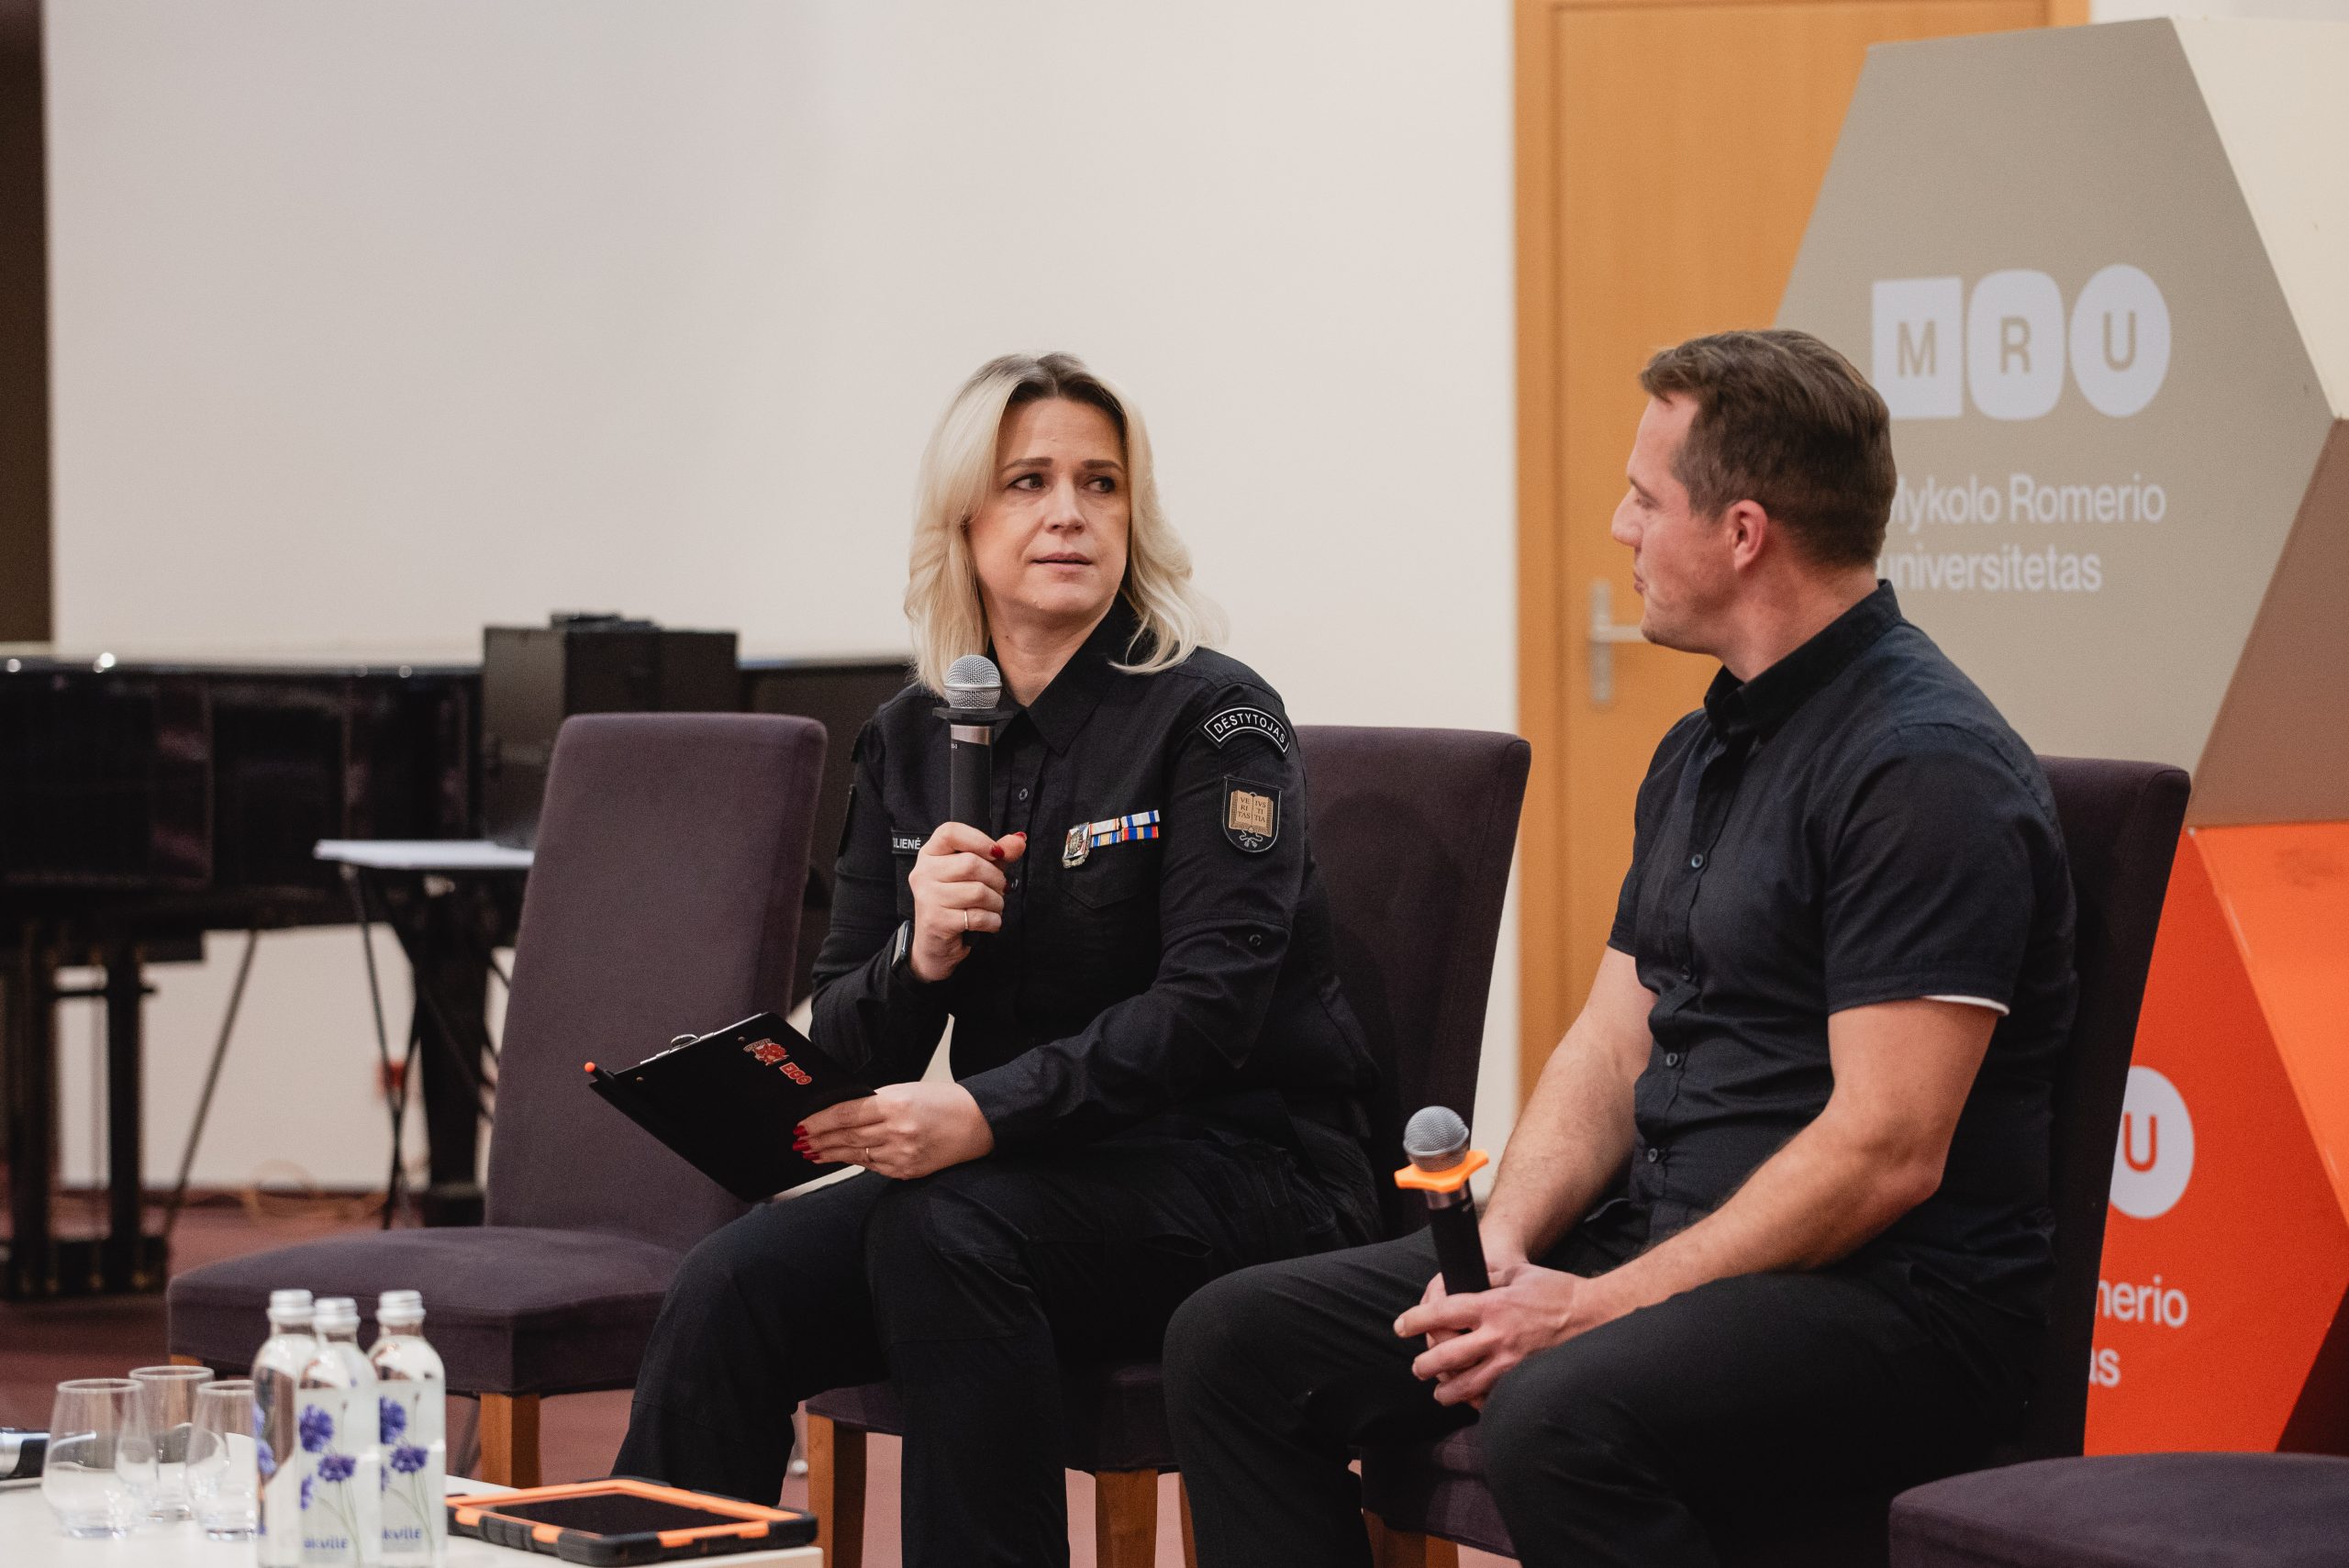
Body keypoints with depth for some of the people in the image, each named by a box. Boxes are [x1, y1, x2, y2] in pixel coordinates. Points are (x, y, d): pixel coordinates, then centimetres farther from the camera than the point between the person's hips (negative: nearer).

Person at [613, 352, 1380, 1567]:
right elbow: (842, 1042, 11)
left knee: (939, 1232, -34)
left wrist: (981, 1115, -30)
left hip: (1236, 1172, -5)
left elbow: (1208, 1010, -18)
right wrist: (916, 960, -13)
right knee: (729, 1289, -21)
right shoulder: (910, 739, 10)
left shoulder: (1210, 718, -6)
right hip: (1026, 1174, 5)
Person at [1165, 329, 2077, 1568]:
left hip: (1884, 1295, -9)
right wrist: (1502, 1243, -3)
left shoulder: (1922, 767, -15)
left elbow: (1886, 1152, -21)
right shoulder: (1702, 751, 17)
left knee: (1558, 1423, -38)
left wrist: (1602, 1306, -20)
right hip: (1655, 1241, 9)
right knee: (1240, 1341, 0)